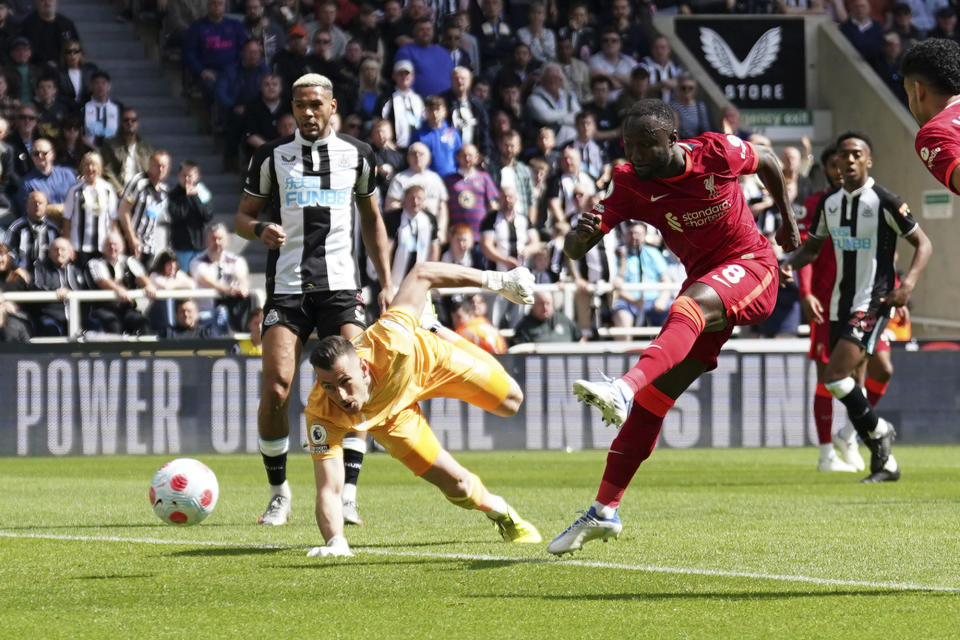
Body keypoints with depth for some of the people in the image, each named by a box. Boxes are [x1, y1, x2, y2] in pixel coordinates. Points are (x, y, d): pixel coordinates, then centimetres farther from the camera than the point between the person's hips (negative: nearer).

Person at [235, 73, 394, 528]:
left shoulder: (358, 155, 10)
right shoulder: (272, 156, 5)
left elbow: (372, 221, 20)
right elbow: (243, 216, 10)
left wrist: (386, 281, 13)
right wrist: (260, 229, -14)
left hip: (341, 287, 1)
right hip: (287, 288, -1)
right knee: (275, 390, -10)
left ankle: (347, 495, -7)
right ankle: (279, 495, 6)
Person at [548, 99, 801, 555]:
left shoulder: (716, 153, -15)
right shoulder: (630, 185, -9)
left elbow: (767, 160, 9)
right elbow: (573, 252, -15)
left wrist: (787, 219, 20)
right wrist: (582, 232, -40)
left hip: (751, 267, -4)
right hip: (703, 282, 4)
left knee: (690, 306, -38)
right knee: (653, 398, -3)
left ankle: (625, 388, -62)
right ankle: (605, 511, 1)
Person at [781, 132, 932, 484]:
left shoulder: (884, 202, -11)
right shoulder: (829, 203, 8)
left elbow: (922, 243, -6)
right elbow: (812, 246, 19)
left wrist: (908, 284, -21)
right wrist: (790, 264, -2)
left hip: (873, 304, -7)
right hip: (840, 305, 7)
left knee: (835, 376, -20)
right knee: (844, 384, 7)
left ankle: (878, 429, 4)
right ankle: (884, 463, 19)